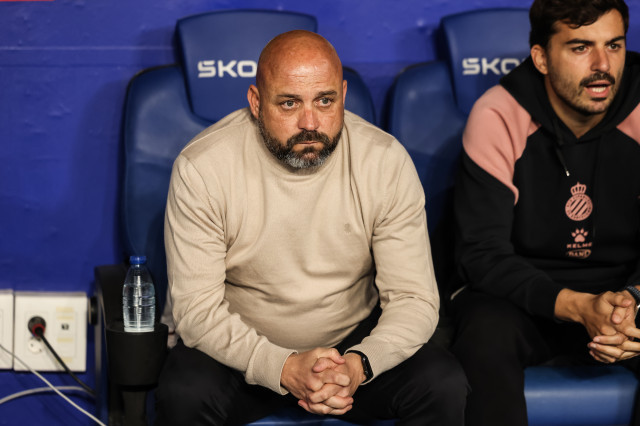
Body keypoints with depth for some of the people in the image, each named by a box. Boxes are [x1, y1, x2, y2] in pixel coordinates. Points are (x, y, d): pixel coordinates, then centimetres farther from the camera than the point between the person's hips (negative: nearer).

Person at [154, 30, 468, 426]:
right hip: (241, 348, -1)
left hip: (356, 342, 2)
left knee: (445, 387, -23)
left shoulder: (386, 160, -12)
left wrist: (359, 364, -31)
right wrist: (284, 368, -33)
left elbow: (415, 299, -11)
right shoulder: (202, 167, -17)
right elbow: (198, 310, -17)